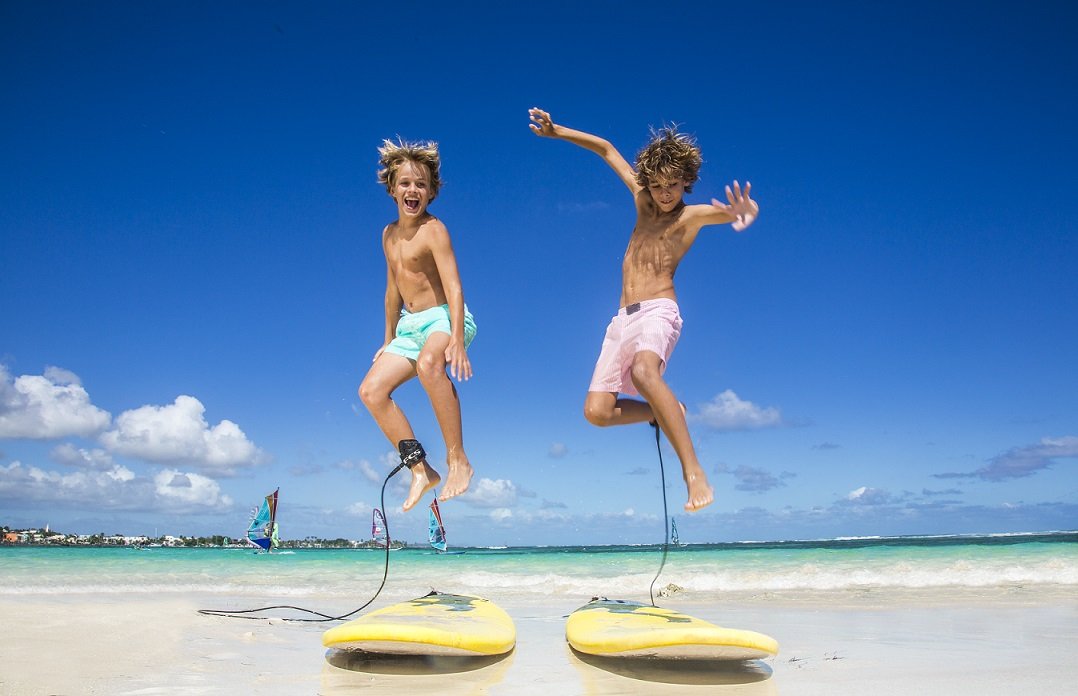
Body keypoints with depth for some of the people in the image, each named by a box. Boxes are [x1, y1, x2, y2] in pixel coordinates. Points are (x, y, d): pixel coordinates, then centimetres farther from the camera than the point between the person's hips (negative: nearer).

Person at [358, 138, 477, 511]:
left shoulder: (433, 229, -11)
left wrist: (457, 340, -32)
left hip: (445, 318, -8)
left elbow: (453, 287, -21)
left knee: (429, 363, -40)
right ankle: (421, 470, 0)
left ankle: (458, 459, -30)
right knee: (371, 390, -4)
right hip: (410, 326, 8)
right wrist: (389, 339, 23)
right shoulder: (389, 234, 13)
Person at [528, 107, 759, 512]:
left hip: (659, 311, -6)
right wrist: (555, 131, 14)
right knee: (597, 411, -6)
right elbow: (606, 149, 20)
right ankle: (666, 413, 18)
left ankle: (694, 472, -39)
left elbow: (727, 210, -24)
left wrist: (744, 212, -48)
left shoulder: (692, 216, -2)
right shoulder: (643, 200, 13)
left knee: (643, 371, -39)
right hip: (623, 318, 6)